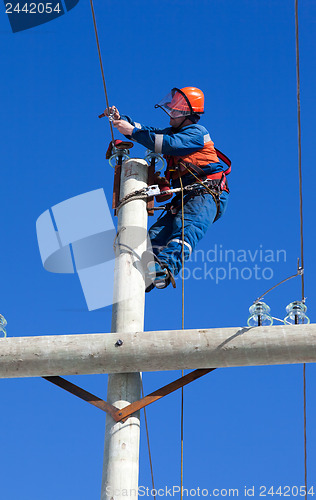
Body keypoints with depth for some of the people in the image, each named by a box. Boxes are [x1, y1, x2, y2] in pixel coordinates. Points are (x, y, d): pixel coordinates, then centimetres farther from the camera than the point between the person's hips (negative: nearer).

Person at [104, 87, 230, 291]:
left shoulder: (197, 132, -4)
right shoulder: (172, 132, 26)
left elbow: (168, 144, -19)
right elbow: (148, 132, 22)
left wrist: (132, 132, -18)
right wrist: (121, 119, 5)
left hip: (207, 193, -9)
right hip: (185, 198, 9)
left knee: (186, 228, -33)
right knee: (157, 234, -13)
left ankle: (165, 270, -57)